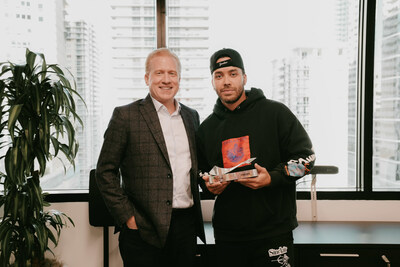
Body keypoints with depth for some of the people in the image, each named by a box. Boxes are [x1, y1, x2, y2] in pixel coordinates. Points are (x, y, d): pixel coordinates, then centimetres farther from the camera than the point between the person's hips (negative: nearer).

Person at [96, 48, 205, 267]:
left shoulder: (191, 116, 12)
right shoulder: (125, 116, -4)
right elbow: (105, 172, -5)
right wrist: (128, 217, -9)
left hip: (187, 225, 5)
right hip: (145, 230, -4)